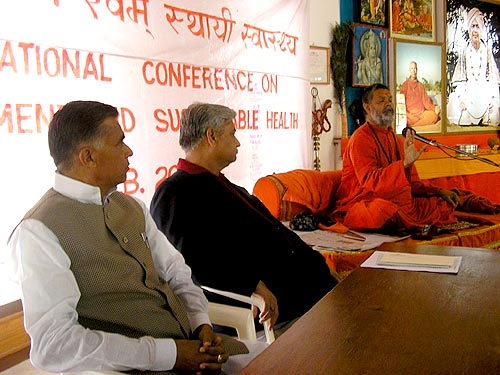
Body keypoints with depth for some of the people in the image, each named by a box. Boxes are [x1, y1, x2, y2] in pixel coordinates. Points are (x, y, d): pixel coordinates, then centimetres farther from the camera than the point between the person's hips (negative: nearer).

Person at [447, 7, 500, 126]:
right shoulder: (465, 51, 7)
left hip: (484, 92, 1)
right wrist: (461, 98, -7)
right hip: (469, 92, 0)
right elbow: (460, 77, 4)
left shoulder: (487, 51, 8)